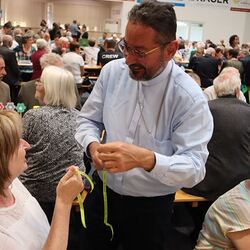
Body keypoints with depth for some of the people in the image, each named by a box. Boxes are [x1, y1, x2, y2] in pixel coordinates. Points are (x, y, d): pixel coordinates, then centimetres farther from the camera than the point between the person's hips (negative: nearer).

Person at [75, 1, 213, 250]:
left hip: (151, 207, -3)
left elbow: (194, 167, -24)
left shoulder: (189, 98, -20)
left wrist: (146, 159, -42)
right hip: (101, 191, 4)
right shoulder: (111, 71, -7)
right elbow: (88, 119, 2)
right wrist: (93, 145, -21)